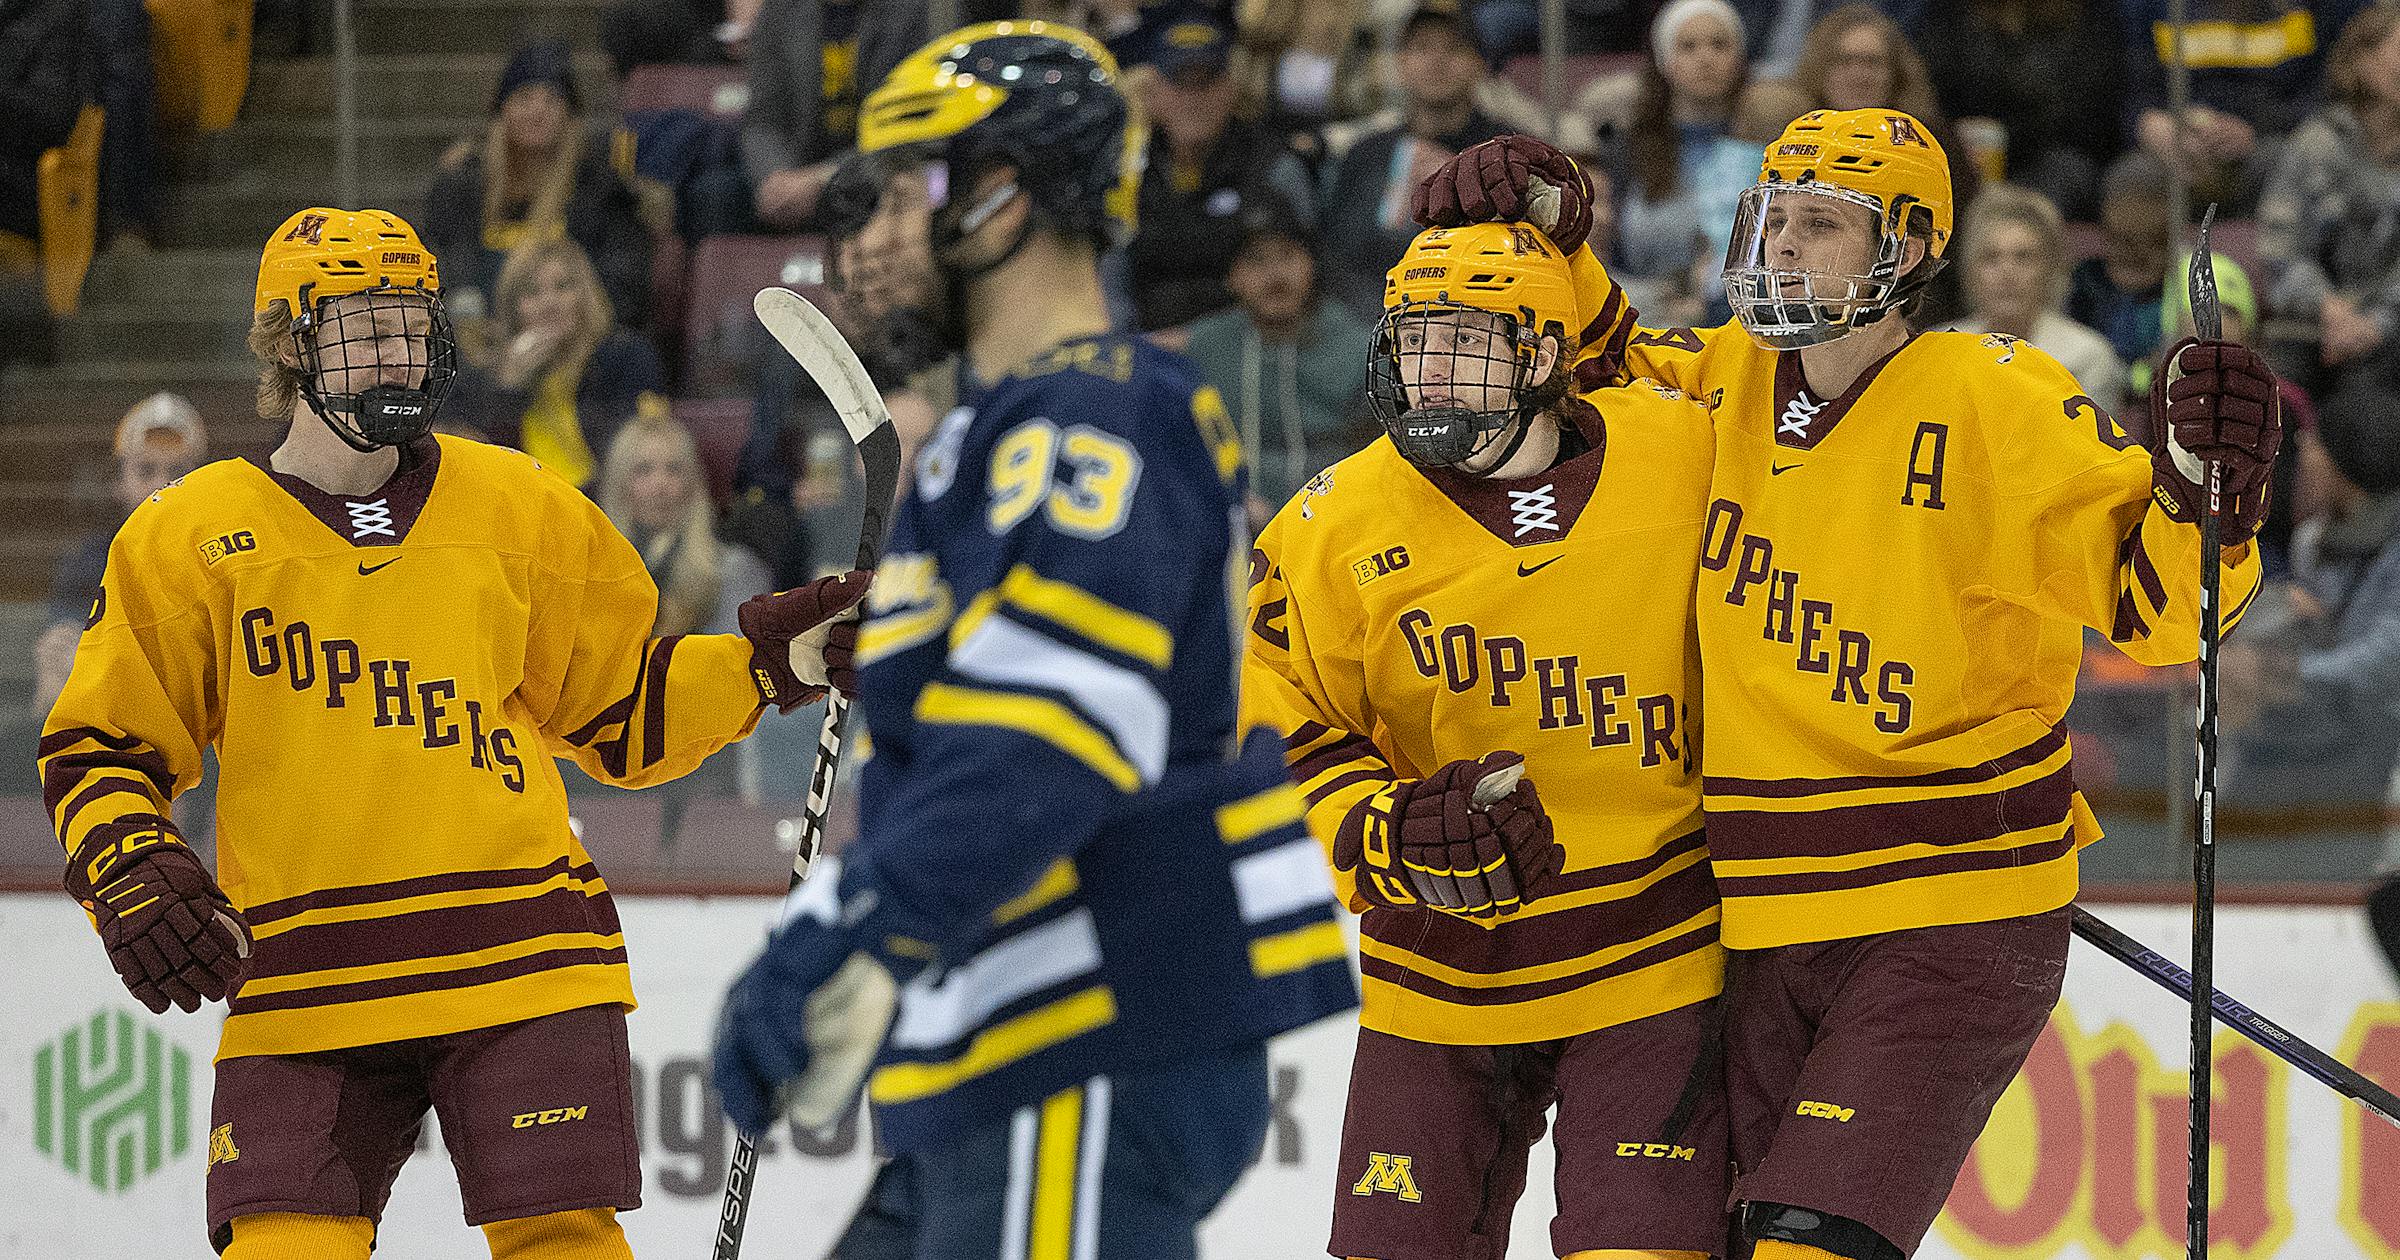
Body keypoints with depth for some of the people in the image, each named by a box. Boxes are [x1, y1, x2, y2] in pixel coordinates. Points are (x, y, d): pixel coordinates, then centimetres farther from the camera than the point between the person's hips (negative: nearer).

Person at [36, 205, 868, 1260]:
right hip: (301, 991, -1)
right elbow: (98, 747, 10)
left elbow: (621, 714, 18)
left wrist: (768, 660, 5)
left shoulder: (522, 510, 11)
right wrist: (130, 874, -7)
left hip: (522, 967, 1)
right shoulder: (190, 537, 6)